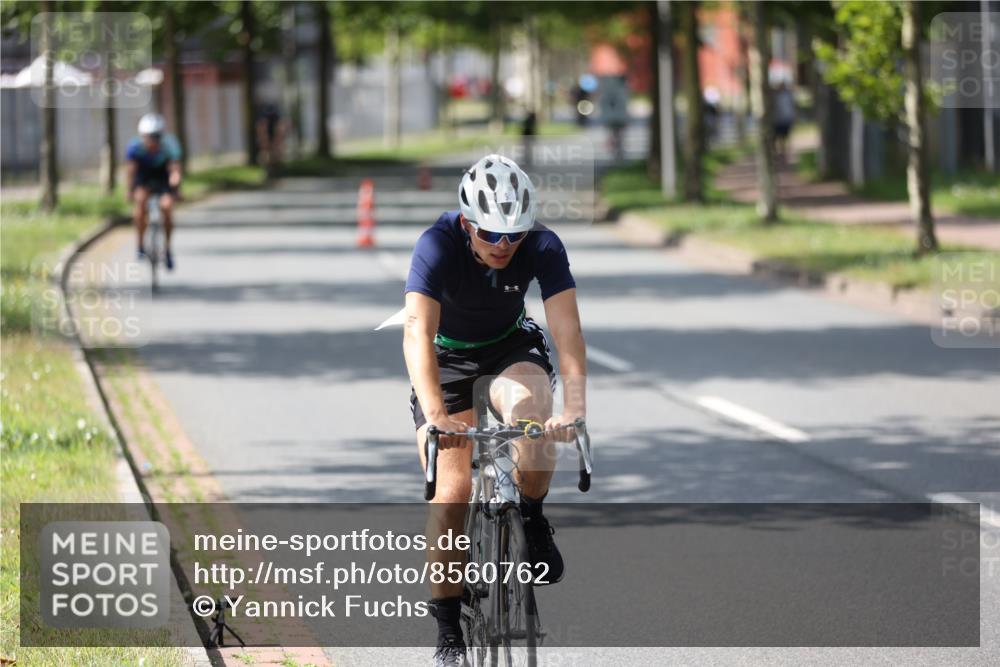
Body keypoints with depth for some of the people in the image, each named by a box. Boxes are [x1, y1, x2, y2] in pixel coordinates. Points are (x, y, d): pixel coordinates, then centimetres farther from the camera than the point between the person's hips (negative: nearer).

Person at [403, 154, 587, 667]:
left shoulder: (543, 246, -25)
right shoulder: (438, 245, -30)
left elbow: (567, 329, -33)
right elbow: (418, 333, -40)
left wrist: (575, 404, -49)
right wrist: (435, 414, -54)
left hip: (511, 347, 1)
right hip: (447, 356, -1)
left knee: (529, 404, -35)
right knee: (451, 491, -12)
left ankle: (533, 520, -8)